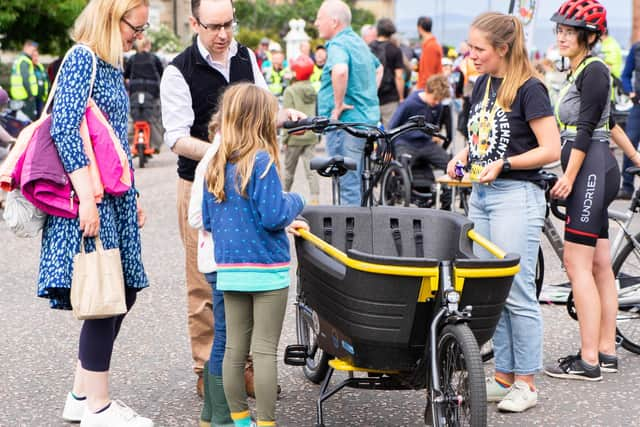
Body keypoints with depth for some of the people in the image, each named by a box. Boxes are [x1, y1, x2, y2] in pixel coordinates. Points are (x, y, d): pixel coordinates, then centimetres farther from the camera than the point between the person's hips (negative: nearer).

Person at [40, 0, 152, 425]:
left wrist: (133, 196, 22)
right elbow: (65, 130, -20)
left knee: (123, 293, 11)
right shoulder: (82, 60, -11)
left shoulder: (112, 66, 16)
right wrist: (88, 199, -24)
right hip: (91, 199, -9)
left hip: (115, 199, 9)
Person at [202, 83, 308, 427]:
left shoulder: (216, 166, 5)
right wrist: (295, 201, 0)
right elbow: (274, 216, -20)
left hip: (229, 269, 6)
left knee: (234, 348, 13)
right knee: (265, 350, 1)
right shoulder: (262, 162, -15)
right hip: (266, 269, -6)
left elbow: (208, 221, 11)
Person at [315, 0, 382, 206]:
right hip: (367, 119, 10)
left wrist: (338, 105, -25)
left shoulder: (338, 45, -15)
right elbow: (378, 68, 34)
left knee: (348, 185, -6)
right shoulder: (358, 42, 16)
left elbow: (340, 71, -38)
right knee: (357, 182, 18)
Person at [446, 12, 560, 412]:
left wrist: (504, 164, -19)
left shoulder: (529, 89, -11)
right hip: (481, 195, 8)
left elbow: (551, 149, -14)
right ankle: (503, 376, 19)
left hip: (516, 194, -8)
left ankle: (526, 383, 6)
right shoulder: (482, 84, 12)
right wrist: (463, 156, 6)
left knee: (517, 292, -4)